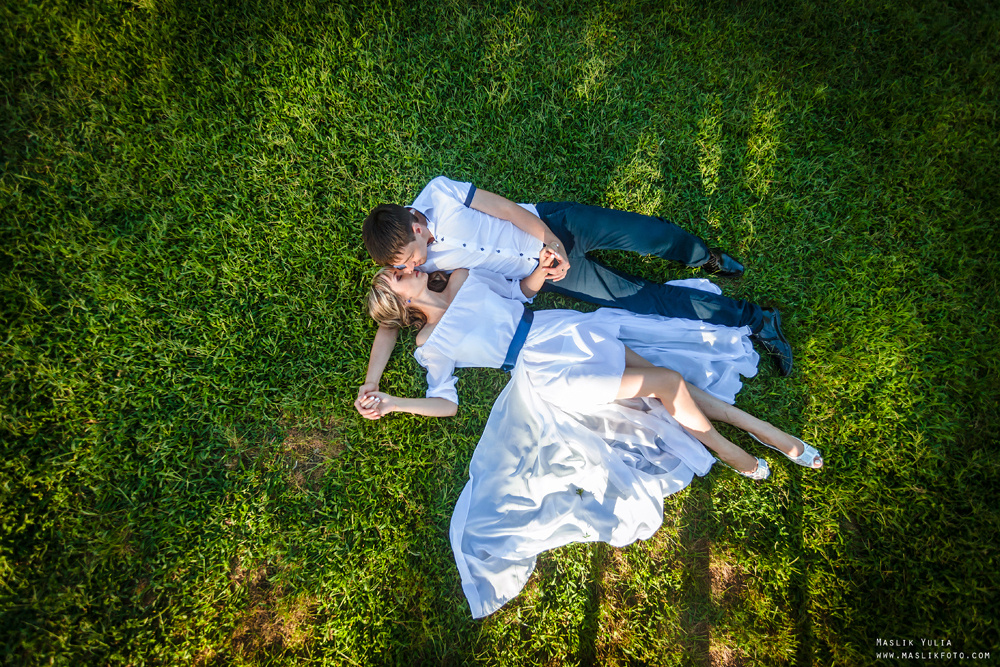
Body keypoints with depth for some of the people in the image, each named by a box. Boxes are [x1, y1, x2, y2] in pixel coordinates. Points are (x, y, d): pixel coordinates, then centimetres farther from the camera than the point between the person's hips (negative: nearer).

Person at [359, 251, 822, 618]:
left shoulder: (463, 278, 13)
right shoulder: (430, 344, 1)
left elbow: (521, 288, 19)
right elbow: (446, 402, 0)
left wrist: (541, 268, -1)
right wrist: (394, 403, -13)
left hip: (567, 331, 5)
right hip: (544, 372, -5)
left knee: (671, 376, -2)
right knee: (668, 382, -14)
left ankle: (766, 431, 14)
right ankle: (722, 449, 11)